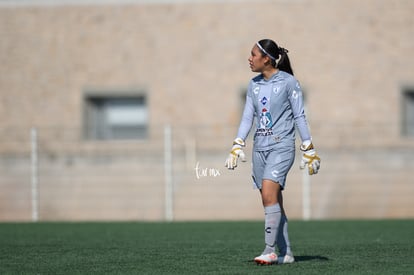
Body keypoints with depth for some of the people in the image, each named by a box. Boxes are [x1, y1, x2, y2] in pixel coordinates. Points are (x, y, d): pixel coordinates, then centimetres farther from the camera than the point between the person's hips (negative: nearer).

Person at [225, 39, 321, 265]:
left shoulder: (288, 82, -5)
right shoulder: (254, 85, 11)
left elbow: (299, 117, -4)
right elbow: (247, 117, 13)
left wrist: (308, 150, -4)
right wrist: (237, 146, 4)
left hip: (281, 147, -6)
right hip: (259, 148, 6)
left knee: (269, 194, -21)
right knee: (273, 203, 4)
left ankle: (270, 250, -21)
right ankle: (285, 253, 9)